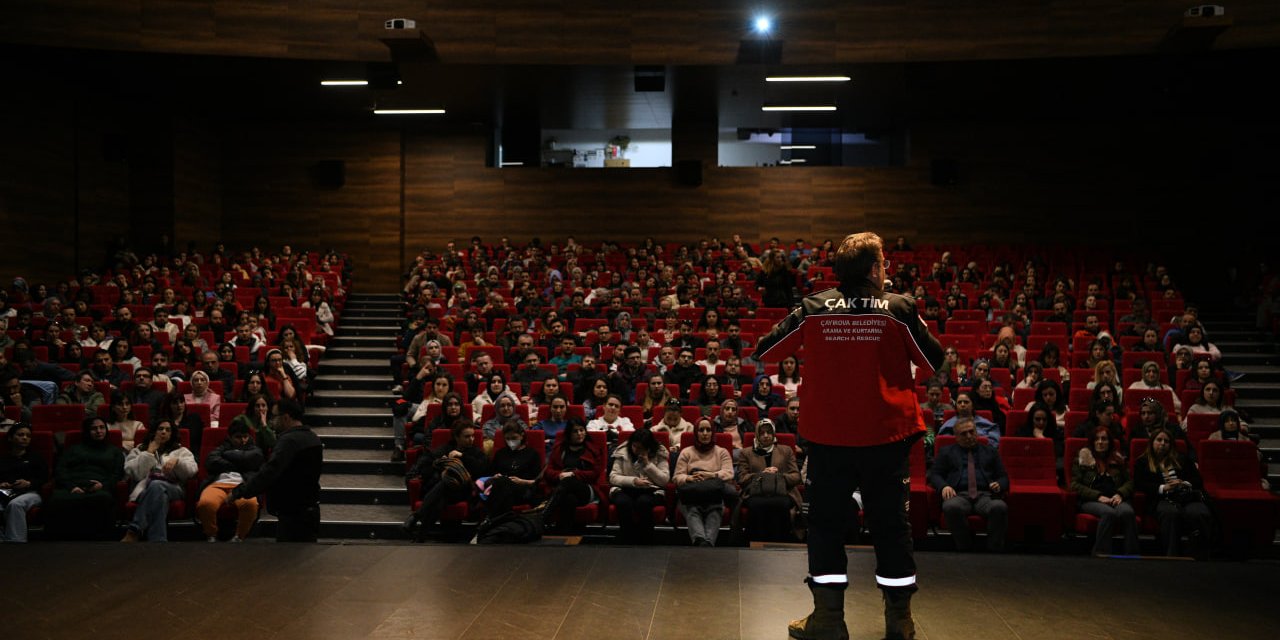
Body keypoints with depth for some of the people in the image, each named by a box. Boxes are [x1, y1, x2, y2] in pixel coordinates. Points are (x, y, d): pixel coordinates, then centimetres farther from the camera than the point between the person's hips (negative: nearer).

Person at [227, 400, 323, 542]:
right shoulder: (313, 438, 11)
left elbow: (268, 473, -25)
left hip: (293, 514, -9)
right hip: (310, 509, 9)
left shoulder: (289, 440, -19)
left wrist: (237, 493, -19)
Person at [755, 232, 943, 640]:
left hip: (828, 437, 1)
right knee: (891, 526, 11)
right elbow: (935, 362, 2)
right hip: (886, 437, 0)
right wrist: (915, 325, 17)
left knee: (826, 523, 11)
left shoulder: (813, 309, -4)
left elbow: (764, 352, 4)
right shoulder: (900, 309, -8)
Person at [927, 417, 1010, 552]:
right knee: (951, 507, -39)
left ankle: (994, 549, -25)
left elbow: (1003, 477, 23)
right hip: (959, 495, -1)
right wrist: (944, 486, -9)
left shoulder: (990, 451, 27)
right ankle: (964, 549, -24)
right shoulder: (946, 453, 23)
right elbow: (934, 474, 13)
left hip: (985, 495, 1)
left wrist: (999, 485, -2)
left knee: (1000, 507, -36)